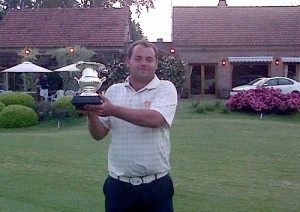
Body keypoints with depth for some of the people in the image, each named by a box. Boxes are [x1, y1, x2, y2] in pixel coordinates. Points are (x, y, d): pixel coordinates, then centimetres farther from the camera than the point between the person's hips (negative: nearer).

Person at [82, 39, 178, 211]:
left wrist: (113, 110, -27)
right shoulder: (114, 90, 7)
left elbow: (155, 119, -23)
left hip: (156, 185, -2)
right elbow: (99, 134, 6)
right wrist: (92, 115, -14)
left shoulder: (166, 88, -3)